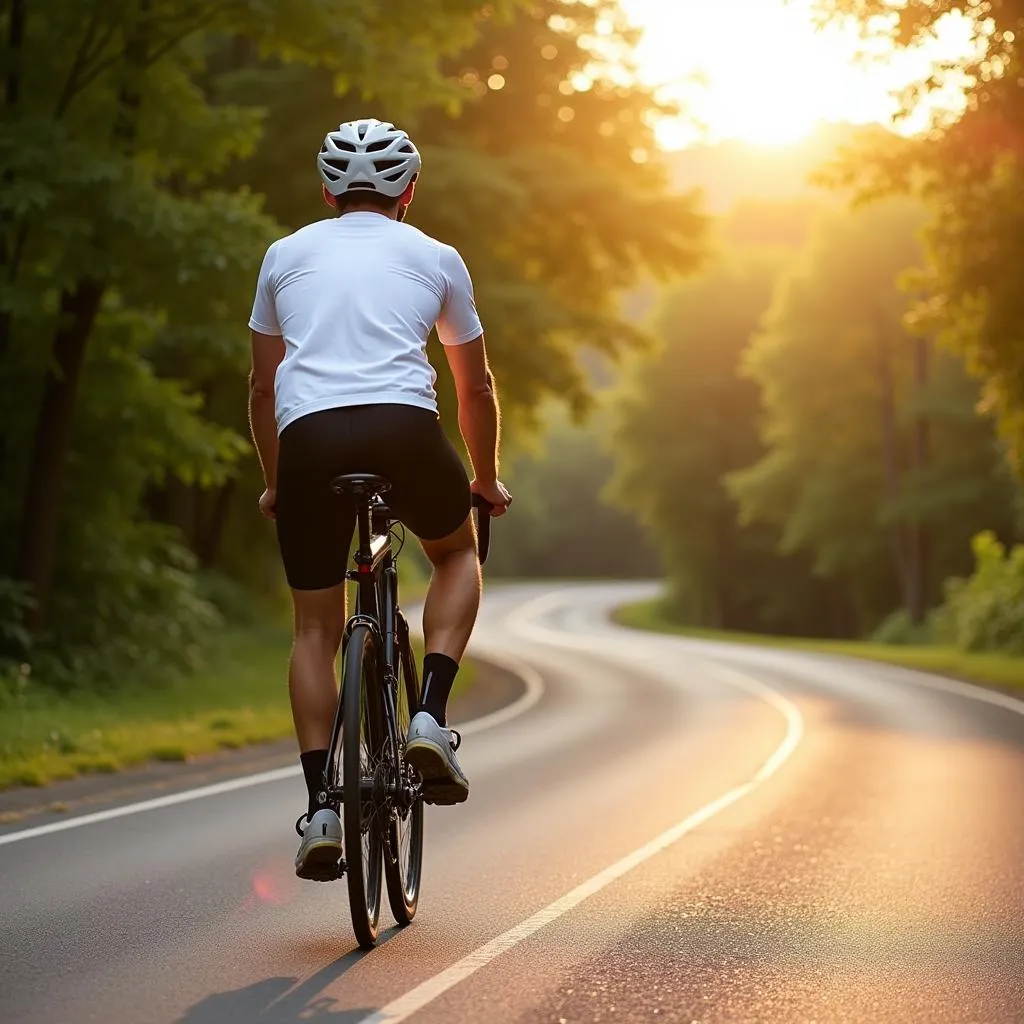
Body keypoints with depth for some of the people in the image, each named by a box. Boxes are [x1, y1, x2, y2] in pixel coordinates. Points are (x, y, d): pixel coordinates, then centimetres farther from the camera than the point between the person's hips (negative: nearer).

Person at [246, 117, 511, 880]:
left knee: (315, 628, 13)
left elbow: (263, 387, 29)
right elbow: (476, 387, 28)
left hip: (309, 437, 1)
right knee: (457, 552, 28)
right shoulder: (435, 258, 21)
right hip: (404, 427, -1)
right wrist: (487, 480, 42)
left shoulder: (287, 254, 24)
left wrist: (275, 483, 41)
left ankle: (321, 808, 3)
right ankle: (431, 717, 8)